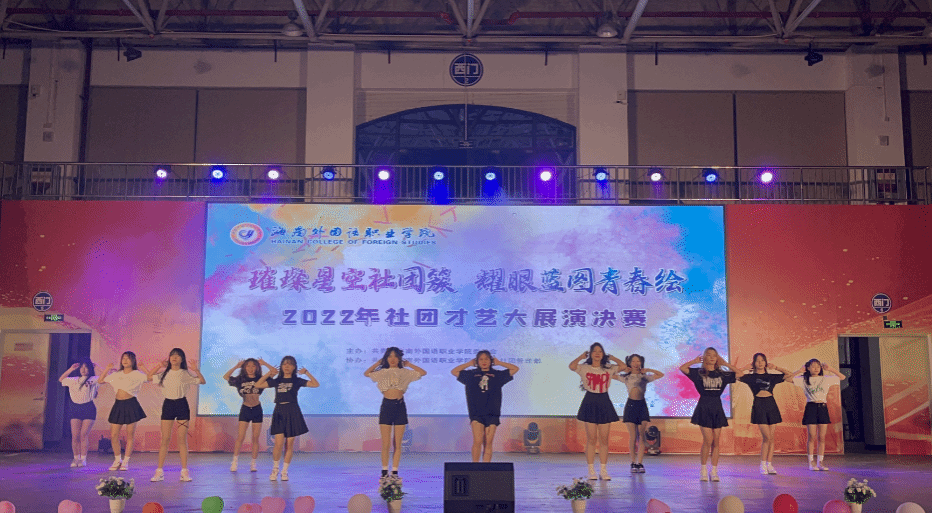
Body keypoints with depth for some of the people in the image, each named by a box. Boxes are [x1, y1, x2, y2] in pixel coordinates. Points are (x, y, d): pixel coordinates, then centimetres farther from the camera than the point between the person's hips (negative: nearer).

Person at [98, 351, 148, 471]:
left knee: (129, 436, 0)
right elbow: (100, 381, 19)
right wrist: (107, 369, 12)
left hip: (131, 405, -4)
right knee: (113, 435, 2)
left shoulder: (137, 374, 2)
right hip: (118, 405, 4)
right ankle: (117, 460, 18)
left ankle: (125, 462, 9)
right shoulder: (117, 374, 14)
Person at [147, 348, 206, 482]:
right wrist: (159, 366, 0)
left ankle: (184, 471, 5)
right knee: (165, 439, 1)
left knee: (182, 439, 0)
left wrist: (196, 370, -21)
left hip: (182, 405, -2)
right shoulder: (164, 373, 8)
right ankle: (159, 471, 5)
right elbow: (149, 377, 10)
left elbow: (203, 381, -7)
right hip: (168, 405, 2)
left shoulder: (186, 374, 0)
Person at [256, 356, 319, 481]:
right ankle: (275, 468, 12)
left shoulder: (297, 381, 6)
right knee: (279, 443, -10)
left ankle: (285, 471, 14)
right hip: (279, 412, 0)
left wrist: (306, 372, -8)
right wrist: (269, 373, 3)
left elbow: (316, 384, -4)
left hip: (293, 413, 0)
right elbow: (258, 385, 7)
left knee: (289, 444, 2)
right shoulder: (276, 381, 11)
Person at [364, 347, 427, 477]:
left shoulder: (405, 372, 9)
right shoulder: (382, 372, 11)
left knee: (397, 444, 2)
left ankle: (395, 471, 8)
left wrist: (408, 364, 11)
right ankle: (384, 471, 5)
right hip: (386, 406, -1)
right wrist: (378, 363, 13)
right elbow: (366, 373, 14)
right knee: (385, 443, -3)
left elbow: (423, 372, 11)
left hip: (400, 406, 1)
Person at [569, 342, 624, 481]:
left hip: (604, 403, 3)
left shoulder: (608, 368, 9)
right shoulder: (584, 368, 1)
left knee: (604, 439, 3)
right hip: (590, 403, -3)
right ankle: (591, 471, 5)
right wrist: (582, 356, -2)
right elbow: (571, 366, -17)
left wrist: (610, 357, 8)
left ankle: (603, 470, 9)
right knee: (591, 439, -2)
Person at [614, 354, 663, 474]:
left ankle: (640, 463, -2)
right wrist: (624, 370, 7)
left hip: (642, 405, 1)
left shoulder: (645, 376, 10)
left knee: (641, 436, -4)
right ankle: (633, 463, 5)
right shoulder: (625, 377, 8)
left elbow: (661, 375, 15)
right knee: (632, 437, -2)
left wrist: (647, 370, 9)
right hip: (630, 405, -1)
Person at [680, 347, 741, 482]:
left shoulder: (722, 375, 11)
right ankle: (703, 470, 5)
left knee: (716, 442, 2)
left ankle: (714, 471, 9)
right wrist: (695, 361, 0)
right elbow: (682, 368, -12)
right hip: (704, 408, -4)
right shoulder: (699, 373, 1)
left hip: (717, 408, 4)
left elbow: (739, 374, 15)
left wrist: (726, 364, 11)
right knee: (708, 440, -9)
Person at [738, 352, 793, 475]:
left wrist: (776, 368, 13)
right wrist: (747, 368, 1)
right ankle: (763, 464, 1)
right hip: (759, 406, -4)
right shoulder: (750, 377, 4)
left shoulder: (772, 376, 13)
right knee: (767, 437, -11)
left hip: (771, 405, 4)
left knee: (771, 438, 3)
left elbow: (789, 375, 18)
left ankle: (769, 465, 9)